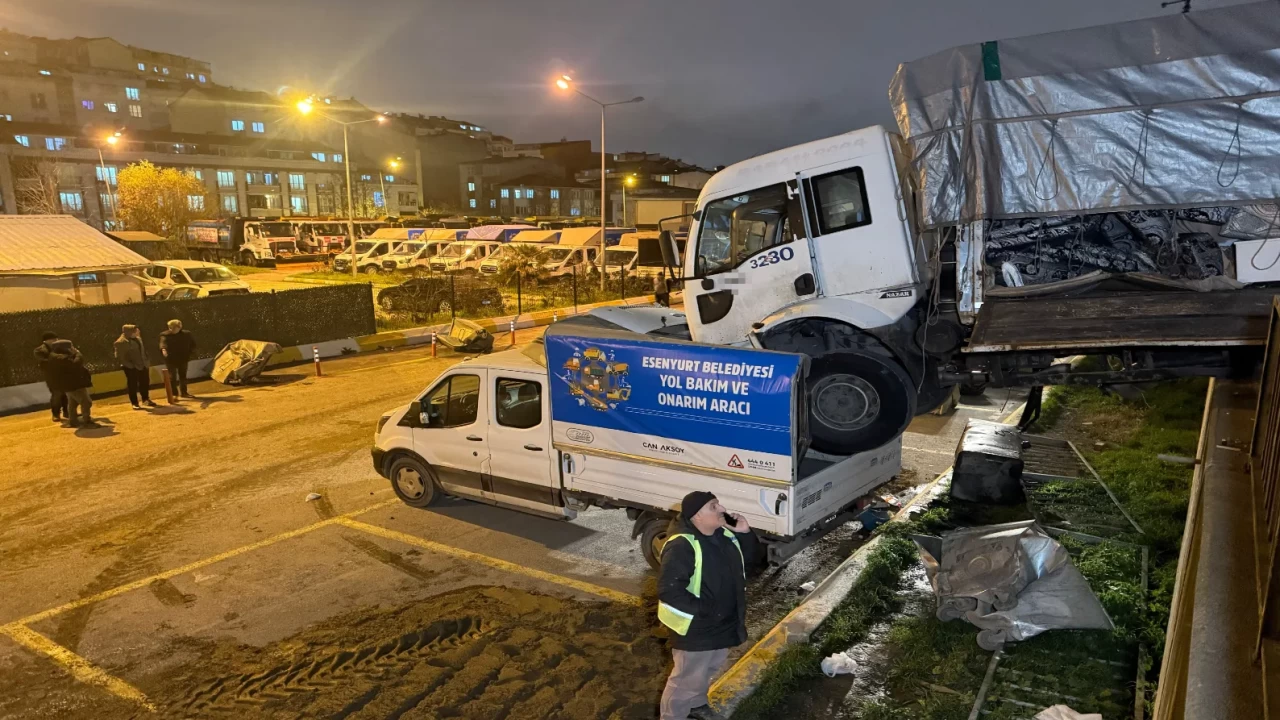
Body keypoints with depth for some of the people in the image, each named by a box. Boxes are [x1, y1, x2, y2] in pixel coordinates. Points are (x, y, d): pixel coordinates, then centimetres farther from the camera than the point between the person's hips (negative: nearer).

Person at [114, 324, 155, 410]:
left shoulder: (138, 338, 9)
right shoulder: (120, 342, -15)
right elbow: (119, 357, -15)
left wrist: (146, 362, 12)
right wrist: (129, 365, -17)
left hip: (143, 365, 7)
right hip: (131, 368, -7)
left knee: (145, 383, 15)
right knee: (133, 385, 1)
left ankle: (146, 400, 30)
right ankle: (134, 403, 10)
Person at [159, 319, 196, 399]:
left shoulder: (186, 334, 0)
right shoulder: (165, 335, -9)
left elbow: (193, 343, 14)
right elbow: (163, 342, -29)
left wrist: (188, 353, 5)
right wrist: (163, 349, -51)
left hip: (183, 359, 3)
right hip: (171, 359, -3)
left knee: (183, 376, 15)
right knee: (172, 377, -8)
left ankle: (183, 392, 29)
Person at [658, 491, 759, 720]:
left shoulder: (725, 535, -2)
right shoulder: (682, 546, -28)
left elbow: (747, 560, 11)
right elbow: (668, 590, -31)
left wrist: (745, 534, -7)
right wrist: (701, 611, -27)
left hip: (724, 625, 9)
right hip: (697, 630, -8)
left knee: (708, 671, 29)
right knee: (687, 681, 7)